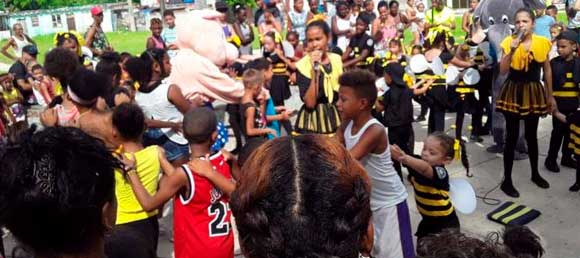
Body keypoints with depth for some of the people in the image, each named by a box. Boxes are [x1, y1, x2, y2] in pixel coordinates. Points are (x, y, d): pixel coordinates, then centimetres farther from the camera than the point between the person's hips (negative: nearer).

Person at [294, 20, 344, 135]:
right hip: (313, 121, -4)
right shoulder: (303, 65, -13)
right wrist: (315, 71, -25)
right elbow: (310, 103, -21)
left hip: (336, 118, 4)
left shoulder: (337, 59, 2)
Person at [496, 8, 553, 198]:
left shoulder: (542, 42, -2)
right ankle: (507, 181, 9)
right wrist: (511, 50, -27)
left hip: (534, 92, 3)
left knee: (532, 135, 16)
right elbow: (503, 71, -16)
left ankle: (535, 174, 35)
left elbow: (547, 70, 7)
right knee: (512, 137, -1)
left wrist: (550, 95, 10)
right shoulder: (509, 42, -9)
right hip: (513, 92, -3)